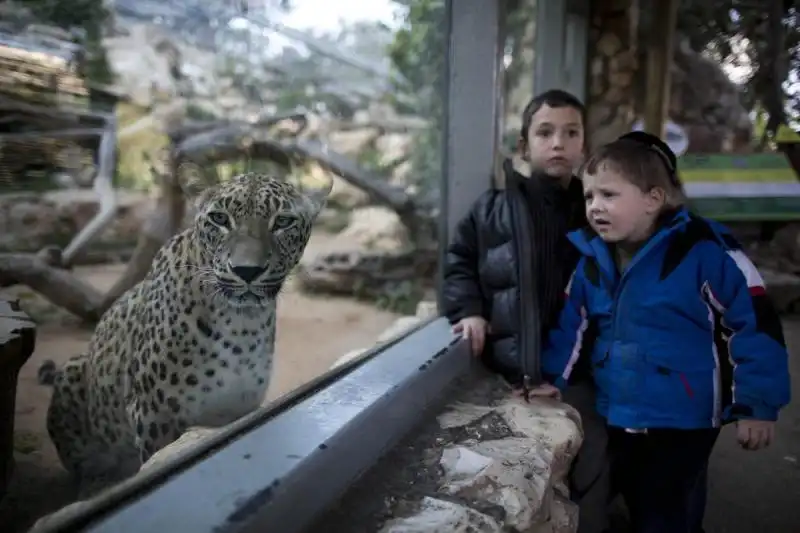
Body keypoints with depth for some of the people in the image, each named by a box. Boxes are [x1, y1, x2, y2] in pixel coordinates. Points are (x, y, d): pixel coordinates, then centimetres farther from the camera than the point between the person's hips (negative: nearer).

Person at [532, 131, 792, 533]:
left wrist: (757, 405, -14)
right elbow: (571, 324, 9)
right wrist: (553, 377, 5)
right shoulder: (590, 260, -2)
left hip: (684, 421, -5)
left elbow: (756, 323, -14)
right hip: (617, 418, 6)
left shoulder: (704, 251, -18)